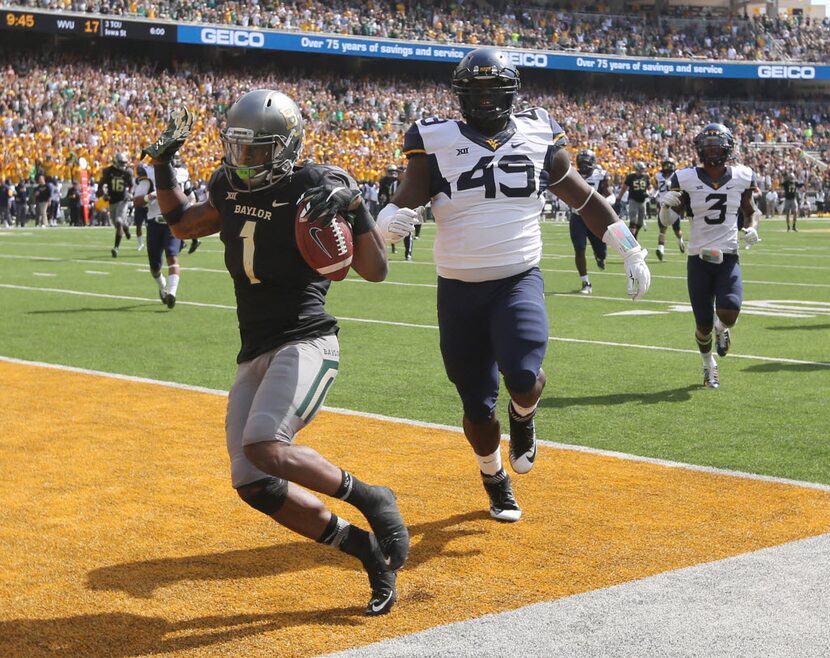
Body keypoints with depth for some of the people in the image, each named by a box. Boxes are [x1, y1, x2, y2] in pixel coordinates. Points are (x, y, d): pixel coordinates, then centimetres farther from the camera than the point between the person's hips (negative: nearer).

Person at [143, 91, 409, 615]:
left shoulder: (315, 189, -9)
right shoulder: (230, 188, 10)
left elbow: (375, 270, -9)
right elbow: (182, 225, 29)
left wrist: (356, 208, -23)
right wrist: (163, 164, 19)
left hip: (306, 343, -7)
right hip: (255, 355, 8)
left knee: (264, 448, -30)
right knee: (253, 484, -2)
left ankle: (371, 499, -8)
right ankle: (366, 547, 9)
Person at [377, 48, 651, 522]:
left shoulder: (538, 136, 3)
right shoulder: (436, 142, -2)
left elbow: (585, 199, 11)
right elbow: (406, 202, -8)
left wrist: (633, 253, 13)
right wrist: (391, 220, -34)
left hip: (520, 282, 0)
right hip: (459, 290, 1)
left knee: (523, 377, -25)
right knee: (477, 405, 6)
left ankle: (524, 418, 13)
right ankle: (496, 483, 35)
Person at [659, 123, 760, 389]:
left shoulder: (741, 178, 2)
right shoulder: (686, 180, -5)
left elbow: (750, 210, 19)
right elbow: (666, 222, 1)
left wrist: (751, 227, -2)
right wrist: (665, 205, -21)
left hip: (729, 257, 1)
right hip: (699, 258, -1)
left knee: (729, 312, -22)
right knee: (703, 325, 3)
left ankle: (721, 327, 19)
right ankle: (709, 365, 35)